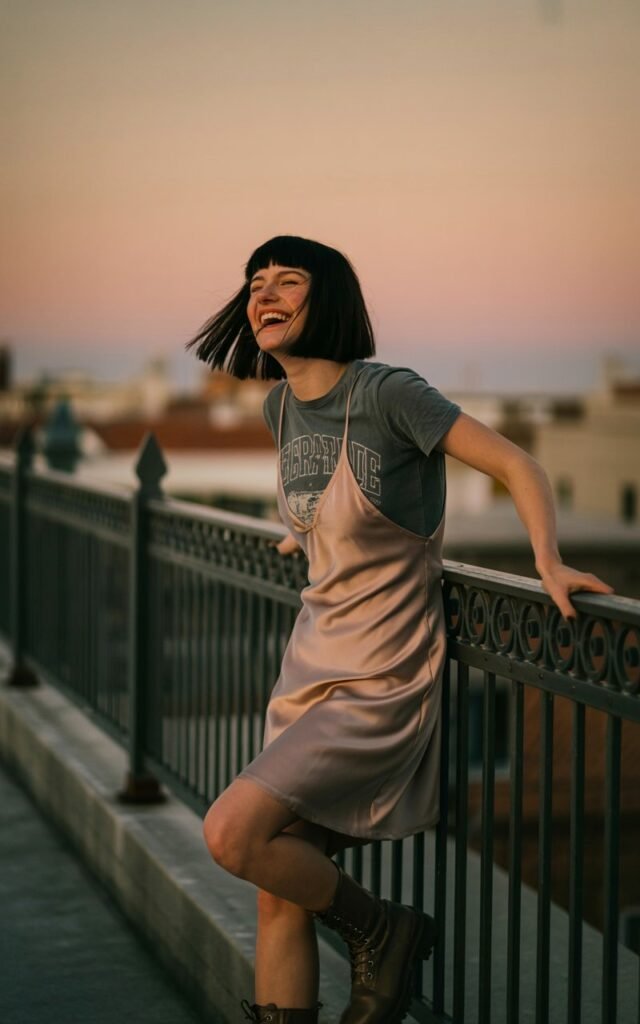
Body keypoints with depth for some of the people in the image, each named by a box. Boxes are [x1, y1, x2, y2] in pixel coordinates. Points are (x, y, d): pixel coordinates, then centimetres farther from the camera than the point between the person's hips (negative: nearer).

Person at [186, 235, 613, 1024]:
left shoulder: (387, 392, -16)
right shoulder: (281, 406, 6)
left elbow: (516, 465, -14)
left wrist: (549, 565, -25)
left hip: (378, 685, -7)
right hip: (310, 667, 7)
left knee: (232, 832, -19)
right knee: (279, 892, 5)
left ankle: (380, 933, 6)